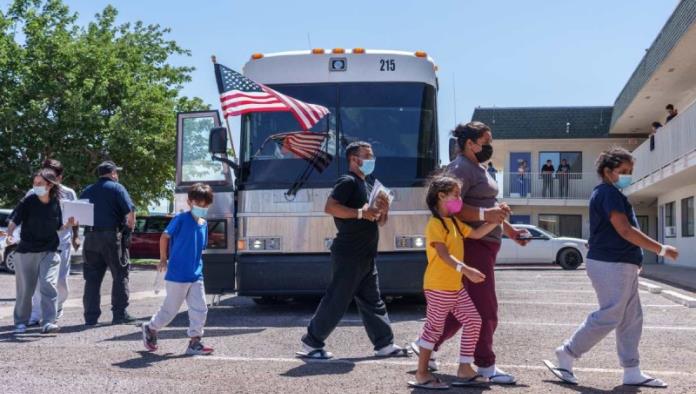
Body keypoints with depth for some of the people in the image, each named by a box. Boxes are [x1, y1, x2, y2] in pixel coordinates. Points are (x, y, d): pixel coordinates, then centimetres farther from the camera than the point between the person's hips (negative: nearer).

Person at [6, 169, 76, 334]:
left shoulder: (56, 204, 0)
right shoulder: (28, 202, -7)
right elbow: (14, 221, -8)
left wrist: (69, 224, -9)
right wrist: (9, 234, -27)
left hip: (49, 251, 1)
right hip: (27, 250, 0)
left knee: (48, 285, -12)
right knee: (25, 288, 8)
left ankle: (48, 323, -9)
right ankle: (21, 322, 25)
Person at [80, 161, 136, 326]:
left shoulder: (87, 191, 17)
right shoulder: (117, 188, -1)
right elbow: (130, 211, -11)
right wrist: (130, 226, 4)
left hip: (90, 237, 5)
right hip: (111, 236, -5)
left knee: (92, 278, 7)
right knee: (120, 275, 3)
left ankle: (91, 316, 7)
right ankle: (120, 313, 1)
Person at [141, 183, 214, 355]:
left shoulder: (204, 224, 8)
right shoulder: (181, 219, -12)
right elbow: (165, 237, -5)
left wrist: (197, 266, 11)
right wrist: (163, 259, 1)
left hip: (196, 275, 6)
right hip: (177, 275, -6)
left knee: (200, 309, 0)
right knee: (171, 309, 7)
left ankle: (195, 342, 9)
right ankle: (150, 329, 30)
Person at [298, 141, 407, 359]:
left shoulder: (369, 183, 19)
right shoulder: (348, 182, -10)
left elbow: (380, 222, 22)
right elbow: (330, 207, -25)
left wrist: (383, 209, 0)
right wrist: (361, 212, -25)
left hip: (366, 256, 9)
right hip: (348, 254, -9)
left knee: (372, 301, 12)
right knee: (336, 300, -5)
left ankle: (385, 344, 17)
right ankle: (311, 343, 5)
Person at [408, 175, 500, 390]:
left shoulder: (454, 222, 16)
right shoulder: (435, 223, -14)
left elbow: (476, 234, 21)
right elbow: (443, 254, -24)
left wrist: (496, 221, 10)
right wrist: (466, 269, -34)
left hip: (456, 286, 10)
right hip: (438, 286, -9)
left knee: (473, 321, 9)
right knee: (434, 327, -4)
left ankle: (465, 370, 15)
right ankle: (421, 374, 5)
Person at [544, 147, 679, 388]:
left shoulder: (612, 194, 19)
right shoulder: (608, 193, -14)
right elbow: (625, 230, -22)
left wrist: (634, 262, 21)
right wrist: (661, 249, -19)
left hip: (621, 265, 11)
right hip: (611, 265, -11)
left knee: (631, 319, 10)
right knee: (608, 317, -8)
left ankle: (632, 373, 13)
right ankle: (565, 357, 1)